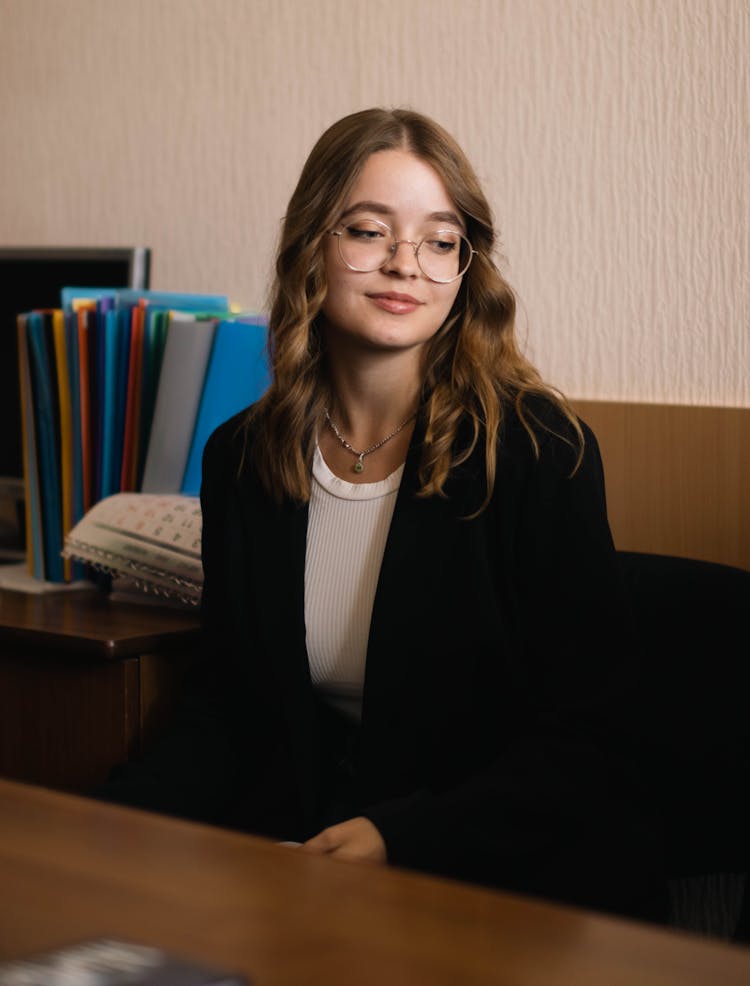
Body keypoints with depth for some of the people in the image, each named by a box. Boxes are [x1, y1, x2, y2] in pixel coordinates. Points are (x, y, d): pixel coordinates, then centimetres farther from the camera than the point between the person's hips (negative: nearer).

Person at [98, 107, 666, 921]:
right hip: (302, 839, 4)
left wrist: (397, 837, -25)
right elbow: (227, 710, 11)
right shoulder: (240, 459, 6)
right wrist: (112, 819, -9)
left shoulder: (538, 449, -9)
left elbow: (583, 738, -10)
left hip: (522, 862, -3)